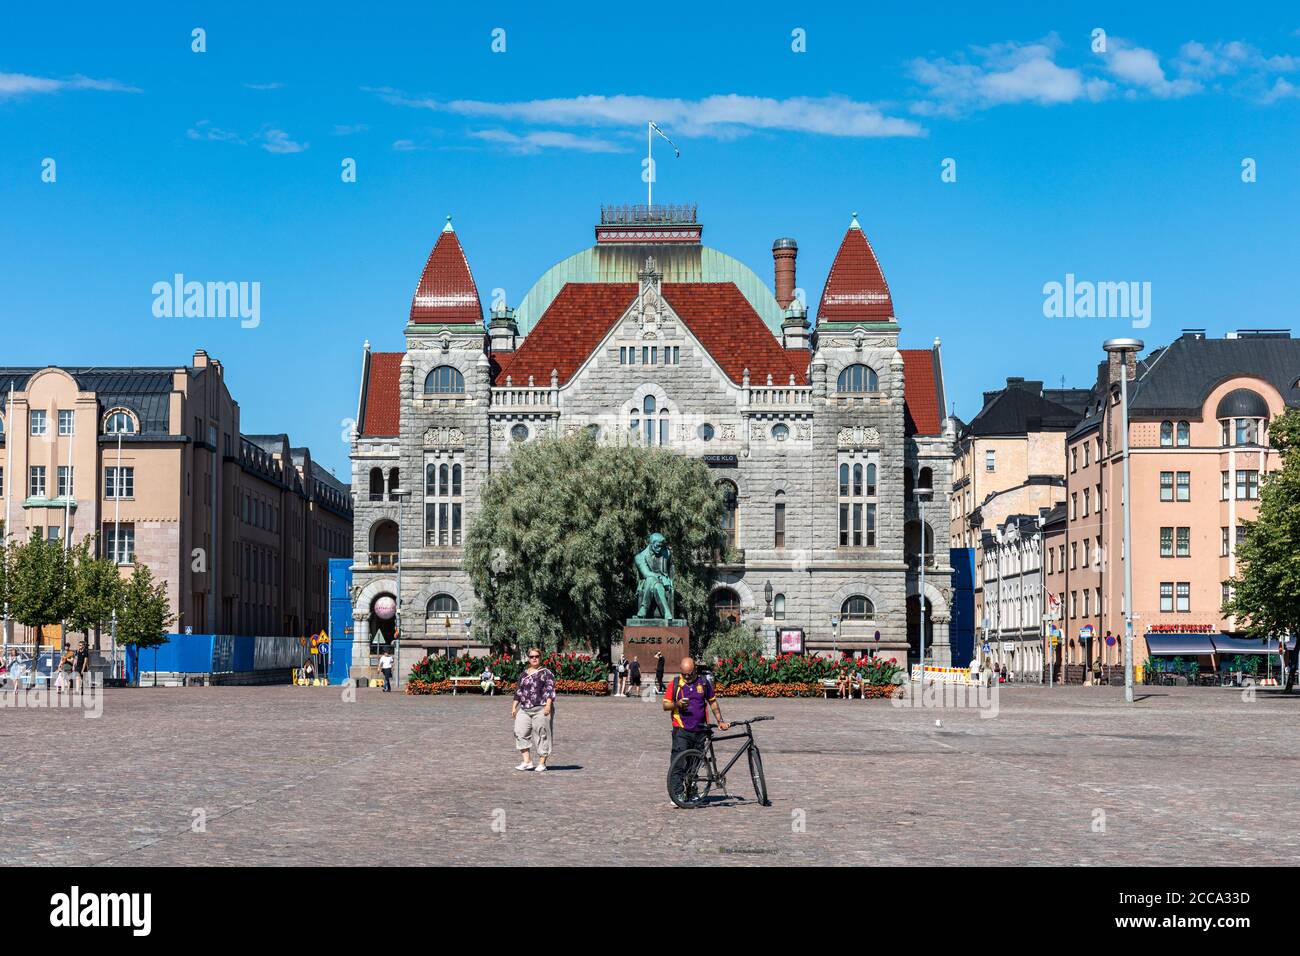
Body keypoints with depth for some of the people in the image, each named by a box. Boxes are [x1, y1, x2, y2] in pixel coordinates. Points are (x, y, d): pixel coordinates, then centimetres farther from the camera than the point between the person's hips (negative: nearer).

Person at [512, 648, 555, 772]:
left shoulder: (546, 672, 1)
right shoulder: (524, 674, 18)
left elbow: (550, 689, -6)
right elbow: (518, 691, 22)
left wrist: (548, 705, -18)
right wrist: (514, 707, 15)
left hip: (541, 709, -5)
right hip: (524, 710, 5)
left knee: (542, 735, -2)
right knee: (520, 733, -9)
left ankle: (542, 763, 5)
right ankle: (526, 761, -8)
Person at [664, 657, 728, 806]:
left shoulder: (704, 682, 7)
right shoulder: (675, 684, 1)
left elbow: (712, 702, 17)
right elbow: (665, 705, 1)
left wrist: (720, 721, 13)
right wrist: (677, 704, -18)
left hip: (700, 731, 3)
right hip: (682, 731, -3)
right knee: (678, 763, -12)